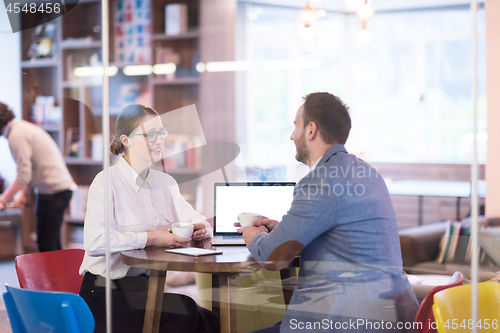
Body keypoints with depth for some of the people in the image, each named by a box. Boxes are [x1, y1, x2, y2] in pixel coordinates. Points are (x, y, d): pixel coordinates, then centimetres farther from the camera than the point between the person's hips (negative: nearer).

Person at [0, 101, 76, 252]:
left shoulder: (16, 136, -14)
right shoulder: (22, 127, 17)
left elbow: (23, 176, -18)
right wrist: (23, 194, 19)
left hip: (53, 192, -10)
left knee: (46, 245, -8)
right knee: (53, 245, 12)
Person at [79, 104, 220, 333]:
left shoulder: (165, 182, 16)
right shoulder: (107, 182, -10)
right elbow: (95, 241, -24)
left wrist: (200, 228, -11)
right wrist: (149, 238, -23)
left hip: (148, 284, 7)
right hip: (106, 291, -7)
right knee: (185, 310, -28)